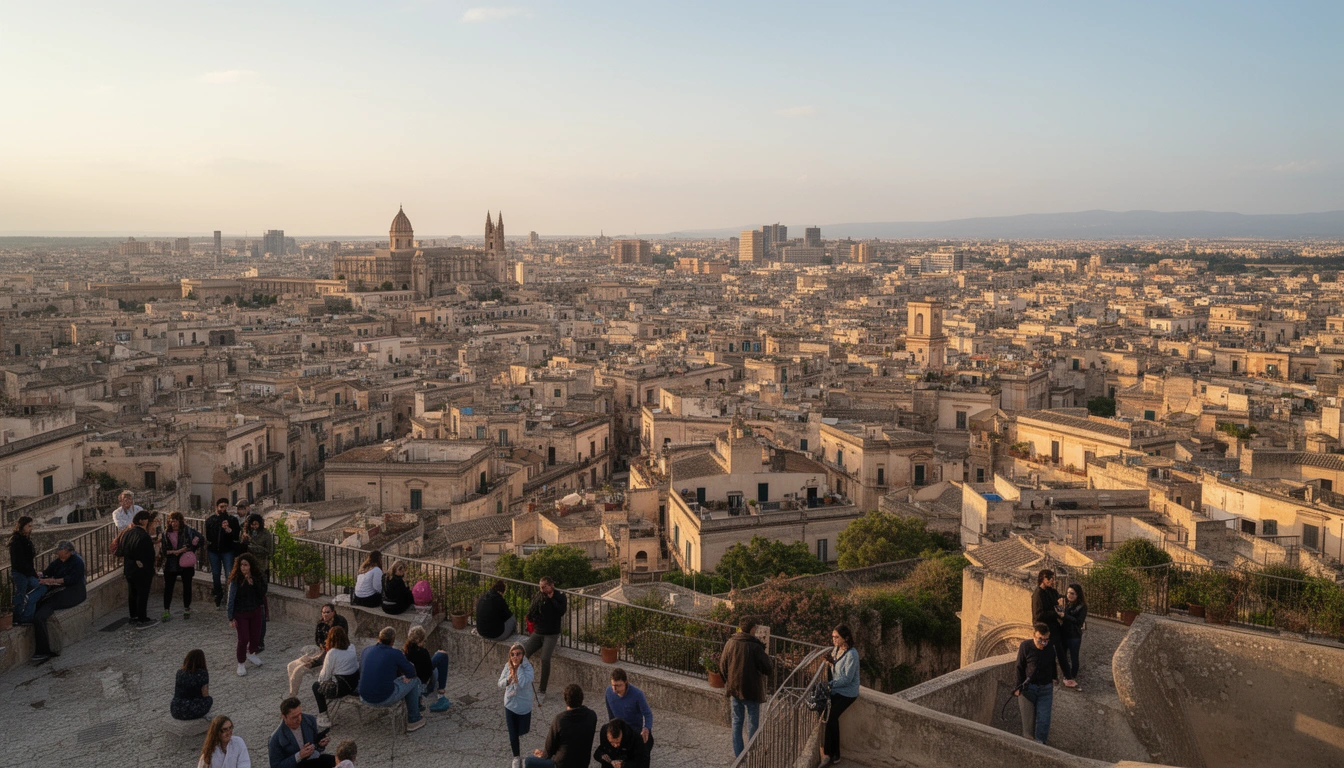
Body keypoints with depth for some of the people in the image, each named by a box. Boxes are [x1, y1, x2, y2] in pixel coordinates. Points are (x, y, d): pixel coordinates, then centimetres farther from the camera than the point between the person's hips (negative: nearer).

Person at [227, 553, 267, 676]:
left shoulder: (256, 578, -5)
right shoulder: (235, 580, -16)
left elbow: (262, 594, -8)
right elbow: (231, 599, -12)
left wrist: (253, 583, -22)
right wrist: (231, 618, -13)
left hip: (255, 612, 4)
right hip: (240, 614, -4)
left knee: (256, 637, 11)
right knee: (243, 639, -5)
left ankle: (251, 653, 43)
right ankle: (241, 664, 17)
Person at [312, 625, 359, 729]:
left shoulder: (332, 653, -18)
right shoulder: (352, 648, 1)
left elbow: (325, 675, -11)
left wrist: (319, 679, 12)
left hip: (341, 688, -7)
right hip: (354, 685, 7)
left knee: (316, 686, 17)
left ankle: (323, 718, 16)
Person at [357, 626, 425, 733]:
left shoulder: (367, 650, 4)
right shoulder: (396, 654, -12)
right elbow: (411, 673, -3)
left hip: (365, 698, 6)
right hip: (385, 699, -6)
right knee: (413, 681, 16)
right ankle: (413, 721, 23)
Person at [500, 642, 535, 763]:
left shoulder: (527, 667, -20)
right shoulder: (508, 666, -7)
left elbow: (523, 684, -34)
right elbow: (500, 684, -2)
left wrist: (519, 667, -30)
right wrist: (508, 679, -22)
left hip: (524, 706, -3)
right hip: (510, 705, 3)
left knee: (523, 734, 9)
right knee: (512, 735, 13)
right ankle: (516, 757, 34)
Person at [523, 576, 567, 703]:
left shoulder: (559, 596, -4)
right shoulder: (538, 596, 4)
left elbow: (562, 611, -20)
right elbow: (530, 615, 0)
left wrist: (552, 599, -16)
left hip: (551, 634, -4)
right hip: (537, 633, 4)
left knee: (545, 659, -24)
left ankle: (542, 691, -15)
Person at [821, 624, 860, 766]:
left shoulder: (851, 654, -20)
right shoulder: (836, 649, 5)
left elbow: (847, 678, -22)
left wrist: (829, 684, -22)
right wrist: (830, 662, -3)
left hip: (847, 693, -7)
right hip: (836, 690, 7)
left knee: (830, 717, -18)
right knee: (831, 718, -6)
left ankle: (828, 754, -8)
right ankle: (834, 754, 4)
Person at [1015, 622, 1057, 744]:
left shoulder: (1050, 650, -5)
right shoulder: (1025, 646, -14)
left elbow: (1052, 669, 11)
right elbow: (1020, 668, -7)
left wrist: (1052, 685, 17)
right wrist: (1019, 686, -8)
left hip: (1045, 689, 2)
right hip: (1028, 688, -2)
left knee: (1043, 718, -3)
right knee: (1028, 717, 7)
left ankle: (1040, 742, 7)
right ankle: (1028, 740, 25)